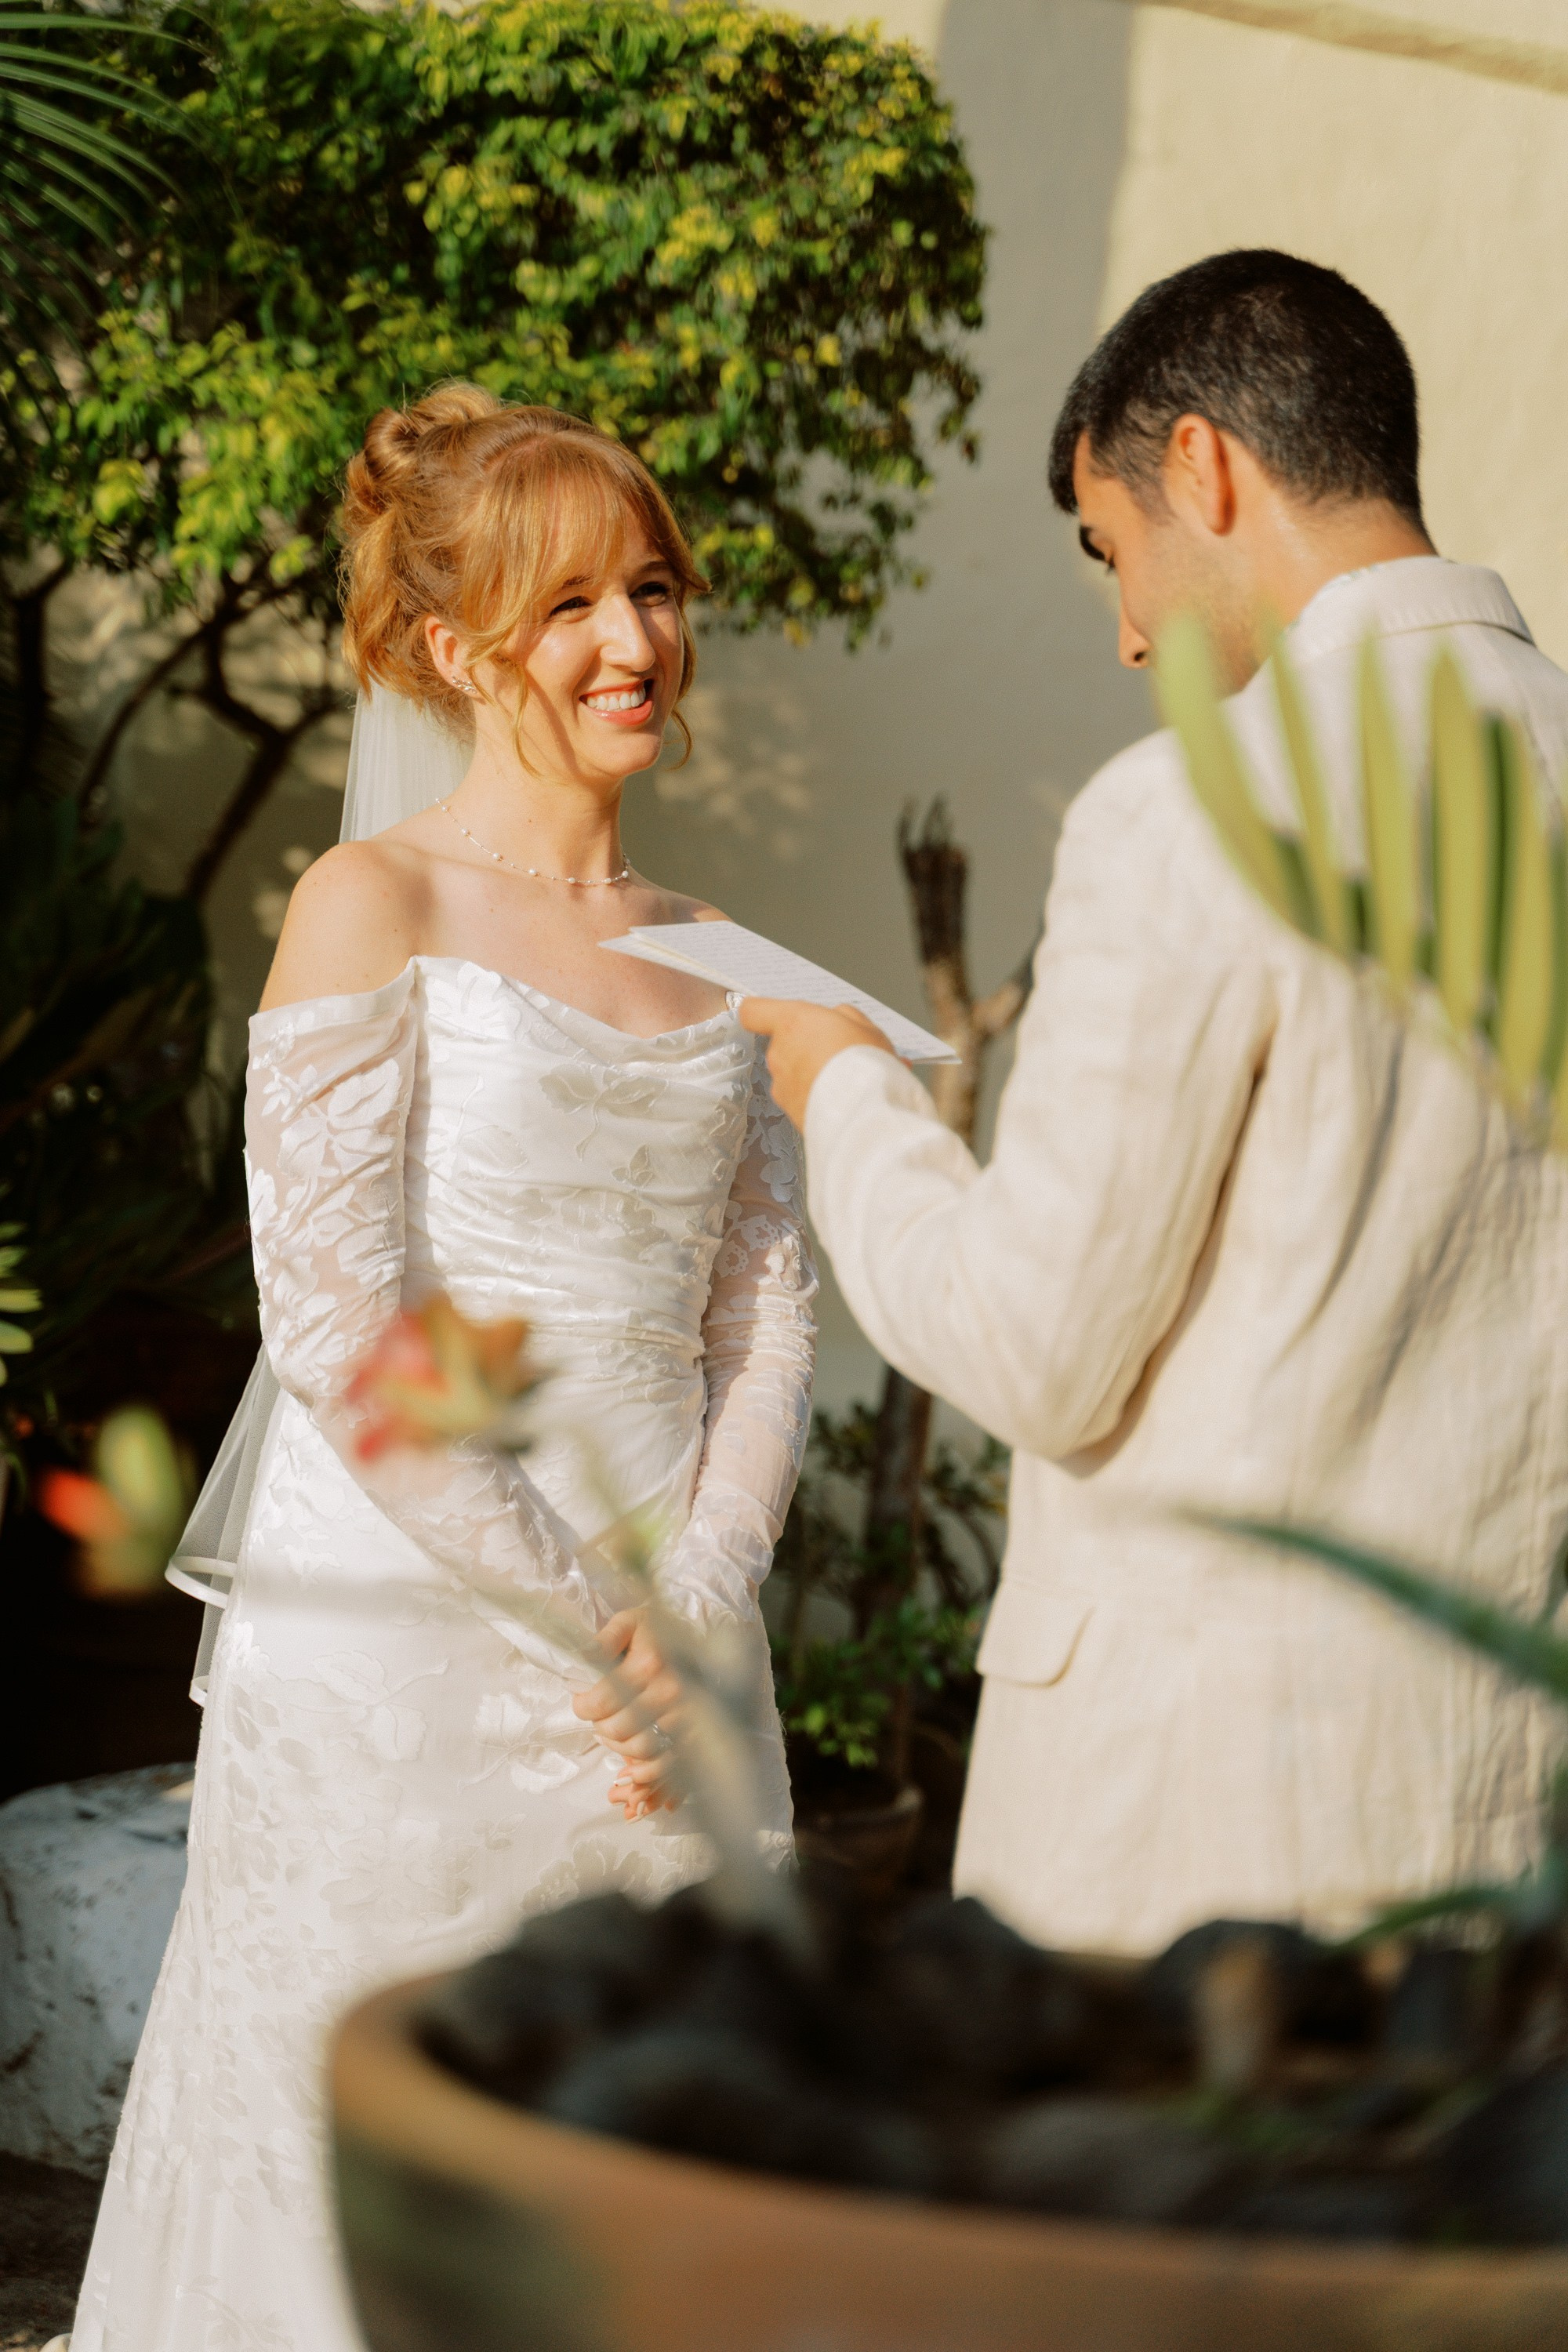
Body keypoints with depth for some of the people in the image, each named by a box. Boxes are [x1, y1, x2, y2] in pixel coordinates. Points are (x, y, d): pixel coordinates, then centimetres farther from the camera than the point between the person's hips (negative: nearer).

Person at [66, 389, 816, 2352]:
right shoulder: (375, 907, -4)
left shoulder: (707, 954, 14)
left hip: (667, 1664, 5)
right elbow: (331, 1321, -11)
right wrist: (571, 1610, -12)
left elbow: (766, 1318, 10)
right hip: (408, 1649, -5)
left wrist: (691, 1611, -5)